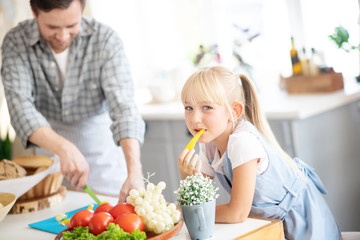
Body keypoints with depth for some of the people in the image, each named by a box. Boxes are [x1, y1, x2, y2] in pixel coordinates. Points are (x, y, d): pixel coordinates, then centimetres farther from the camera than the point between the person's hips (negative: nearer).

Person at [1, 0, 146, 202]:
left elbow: (123, 106, -29)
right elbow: (21, 107, -26)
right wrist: (64, 148, -44)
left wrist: (135, 172, -42)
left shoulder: (106, 40, -20)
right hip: (50, 149, 1)